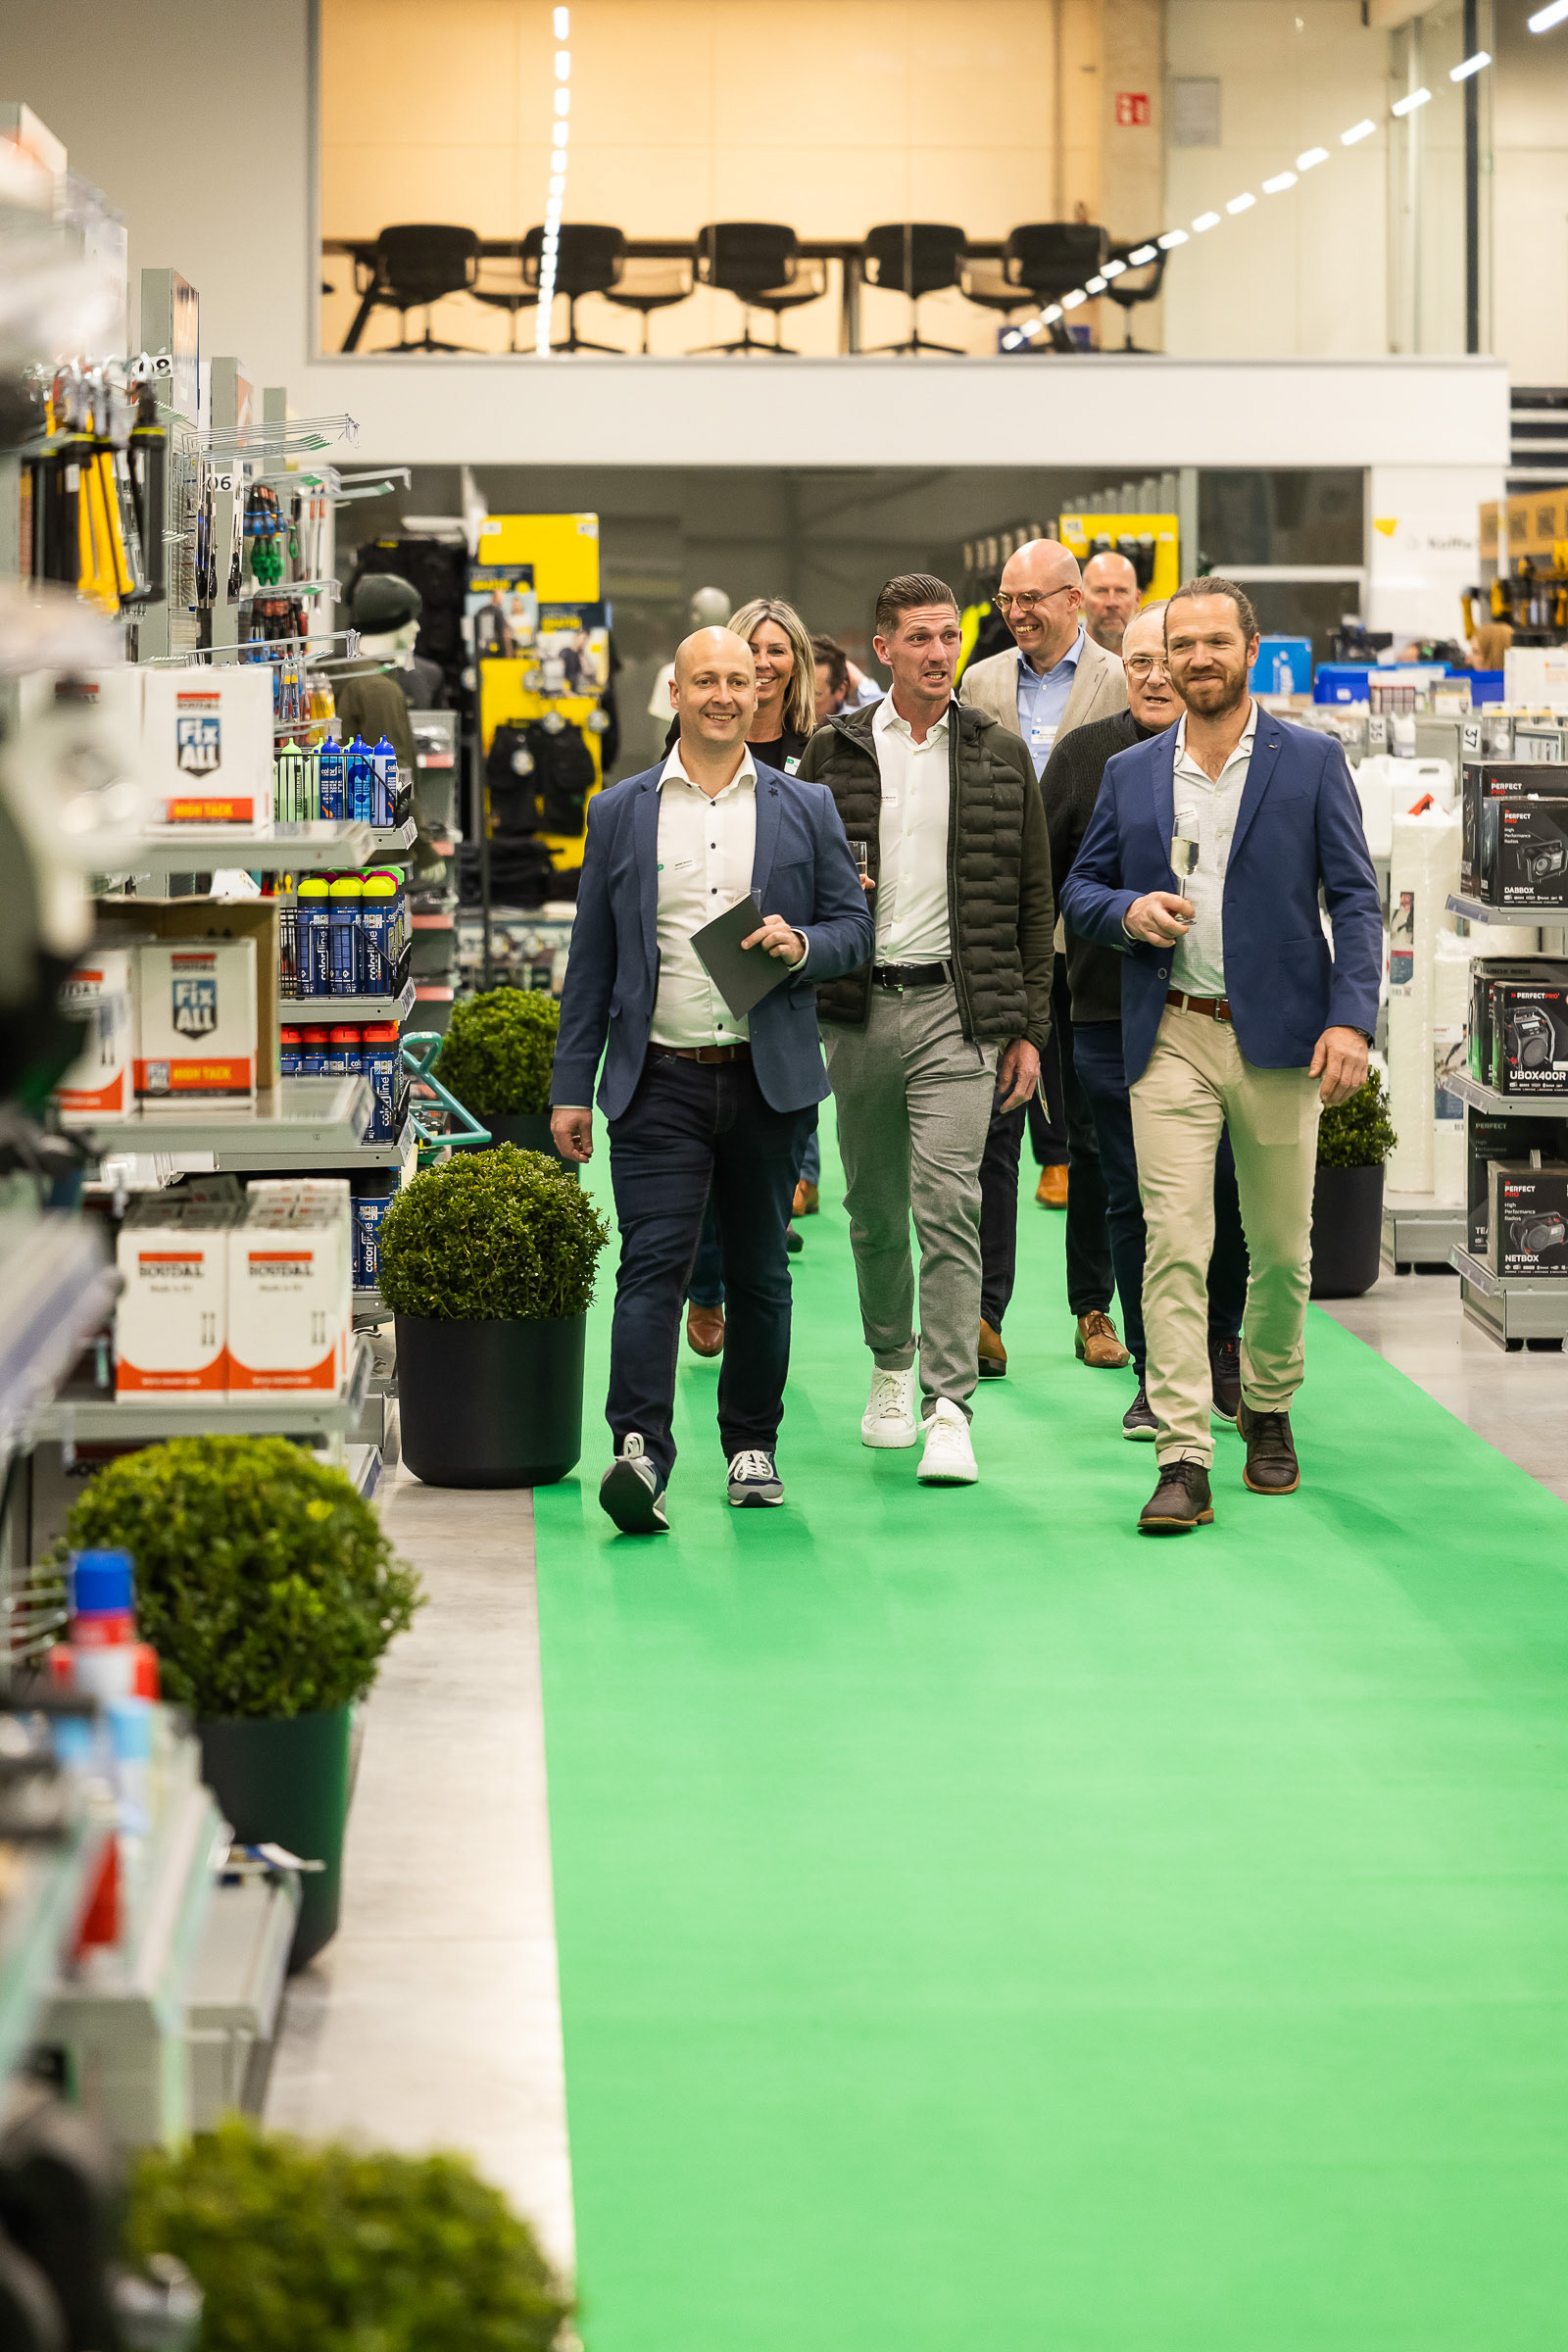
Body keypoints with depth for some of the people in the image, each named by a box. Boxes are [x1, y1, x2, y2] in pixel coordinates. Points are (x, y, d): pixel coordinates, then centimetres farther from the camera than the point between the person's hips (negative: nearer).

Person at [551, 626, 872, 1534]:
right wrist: (572, 1086, 5)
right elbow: (592, 958, 8)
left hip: (770, 1077, 1)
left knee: (760, 1270, 10)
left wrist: (802, 946, -14)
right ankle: (641, 1452, -20)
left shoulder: (806, 809, 8)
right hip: (659, 1082, -1)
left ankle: (753, 1442, 23)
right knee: (654, 1262, -12)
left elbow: (856, 929, 10)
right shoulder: (620, 812, 7)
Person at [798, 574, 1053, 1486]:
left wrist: (1028, 1026, 3)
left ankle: (949, 1409, -13)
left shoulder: (1000, 754, 5)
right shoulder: (835, 751, 6)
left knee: (948, 1206, -12)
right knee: (874, 1208, 12)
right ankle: (891, 1368, 32)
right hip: (859, 1008, 2)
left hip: (957, 1008, -2)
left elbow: (1034, 897, 7)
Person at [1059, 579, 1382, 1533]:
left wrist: (1351, 1018, -12)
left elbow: (1356, 899, -1)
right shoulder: (1131, 773, 9)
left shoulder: (1312, 761, 2)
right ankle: (1183, 1462, -10)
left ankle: (1268, 1407, 33)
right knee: (1174, 1247, -9)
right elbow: (1080, 887, 17)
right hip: (1172, 1038, 1)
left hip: (1280, 1035, -1)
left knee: (1282, 1246, 8)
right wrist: (1127, 911, -7)